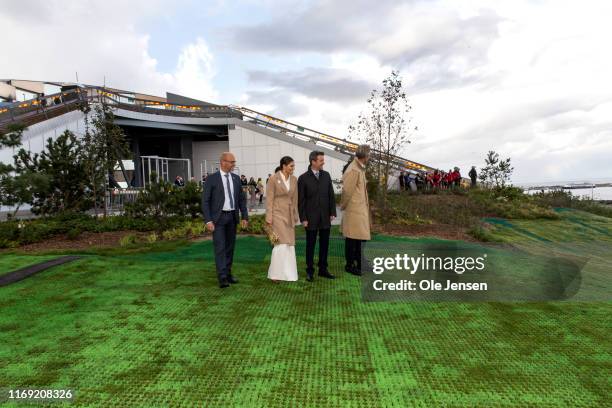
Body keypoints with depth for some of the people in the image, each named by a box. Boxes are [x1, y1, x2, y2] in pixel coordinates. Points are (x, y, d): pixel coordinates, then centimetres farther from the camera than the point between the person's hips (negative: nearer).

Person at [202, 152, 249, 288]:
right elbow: (205, 201, -9)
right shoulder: (211, 179, -7)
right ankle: (222, 278, -9)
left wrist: (245, 216, 4)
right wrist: (208, 220, -16)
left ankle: (228, 273, 23)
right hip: (218, 217, -5)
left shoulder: (236, 178, 8)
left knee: (230, 247, 11)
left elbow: (242, 199, 12)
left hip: (232, 217, 5)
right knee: (220, 247, -9)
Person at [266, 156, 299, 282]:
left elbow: (295, 199, 11)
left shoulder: (294, 179, 6)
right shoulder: (273, 179, -9)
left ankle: (287, 272, 21)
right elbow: (269, 199, -9)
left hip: (289, 215, 6)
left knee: (289, 244, 9)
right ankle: (276, 273, 5)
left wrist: (295, 215, 11)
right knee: (281, 243, -7)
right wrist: (269, 217, -13)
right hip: (278, 214, -6)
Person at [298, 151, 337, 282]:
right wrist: (303, 218, -9)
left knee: (324, 244, 9)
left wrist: (332, 212, 3)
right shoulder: (303, 178, -7)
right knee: (310, 245, 6)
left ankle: (323, 269, 21)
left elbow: (331, 195, 8)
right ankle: (310, 271, 17)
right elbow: (301, 200, -6)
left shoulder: (326, 175, 5)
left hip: (325, 217, 4)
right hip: (311, 218, -4)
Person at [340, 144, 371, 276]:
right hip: (354, 210, -9)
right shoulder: (353, 170, -19)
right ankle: (350, 265, 11)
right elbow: (347, 190, -17)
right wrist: (343, 206, -5)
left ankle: (358, 264, 26)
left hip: (361, 209, 9)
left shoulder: (360, 168, 11)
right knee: (352, 238, 0)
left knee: (359, 237, 15)